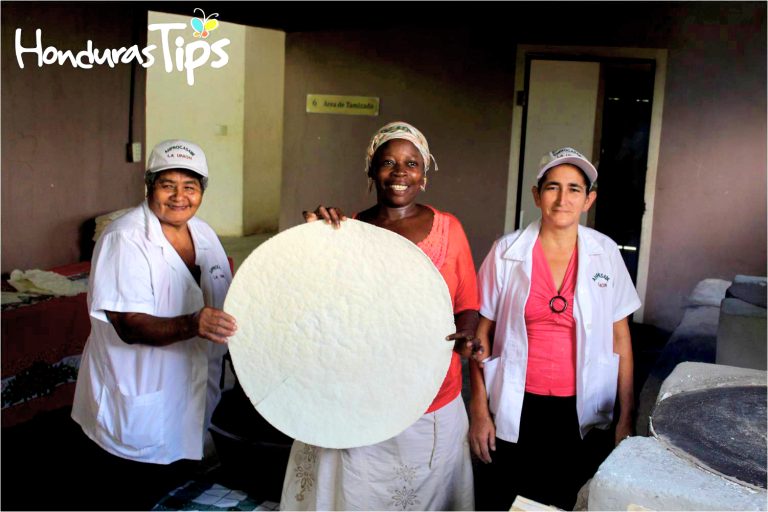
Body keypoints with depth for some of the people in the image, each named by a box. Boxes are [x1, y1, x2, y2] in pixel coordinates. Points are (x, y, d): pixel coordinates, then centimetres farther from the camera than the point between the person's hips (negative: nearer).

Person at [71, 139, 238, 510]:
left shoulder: (204, 234, 4)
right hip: (136, 408, -7)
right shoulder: (125, 239, -18)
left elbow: (226, 305, 14)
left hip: (190, 398, 7)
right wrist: (193, 325, -41)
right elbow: (130, 326, -26)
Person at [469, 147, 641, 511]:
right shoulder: (506, 252, -5)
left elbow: (620, 337, 3)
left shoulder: (605, 253, -1)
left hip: (582, 413, 1)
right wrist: (479, 409, -3)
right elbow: (482, 333, 0)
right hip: (515, 410, -1)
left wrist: (626, 417, 2)